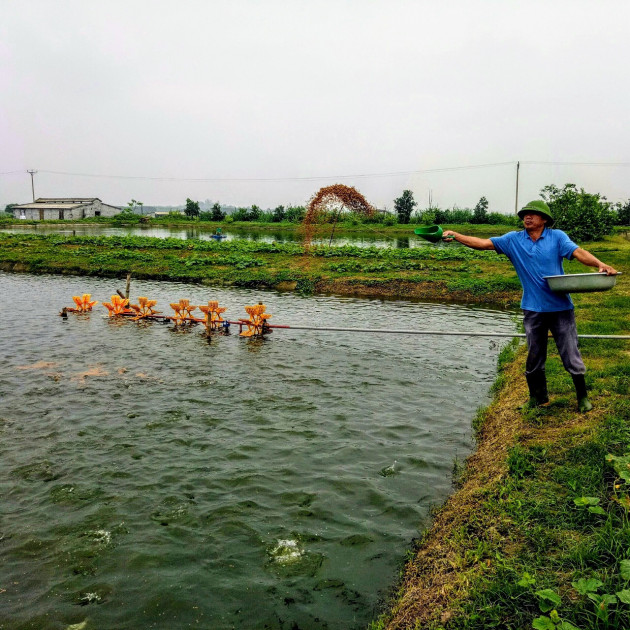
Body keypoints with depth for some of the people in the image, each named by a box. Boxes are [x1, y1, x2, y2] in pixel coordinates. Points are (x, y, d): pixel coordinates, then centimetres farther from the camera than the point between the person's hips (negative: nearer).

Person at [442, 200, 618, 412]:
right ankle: (537, 397, 32)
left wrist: (600, 264, -32)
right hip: (533, 309, 2)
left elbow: (577, 252, -14)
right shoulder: (514, 240, 4)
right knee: (534, 357, 13)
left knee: (571, 354, 3)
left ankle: (583, 397, 22)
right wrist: (455, 236, -11)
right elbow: (483, 243, -1)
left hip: (560, 307, -2)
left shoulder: (557, 237, -1)